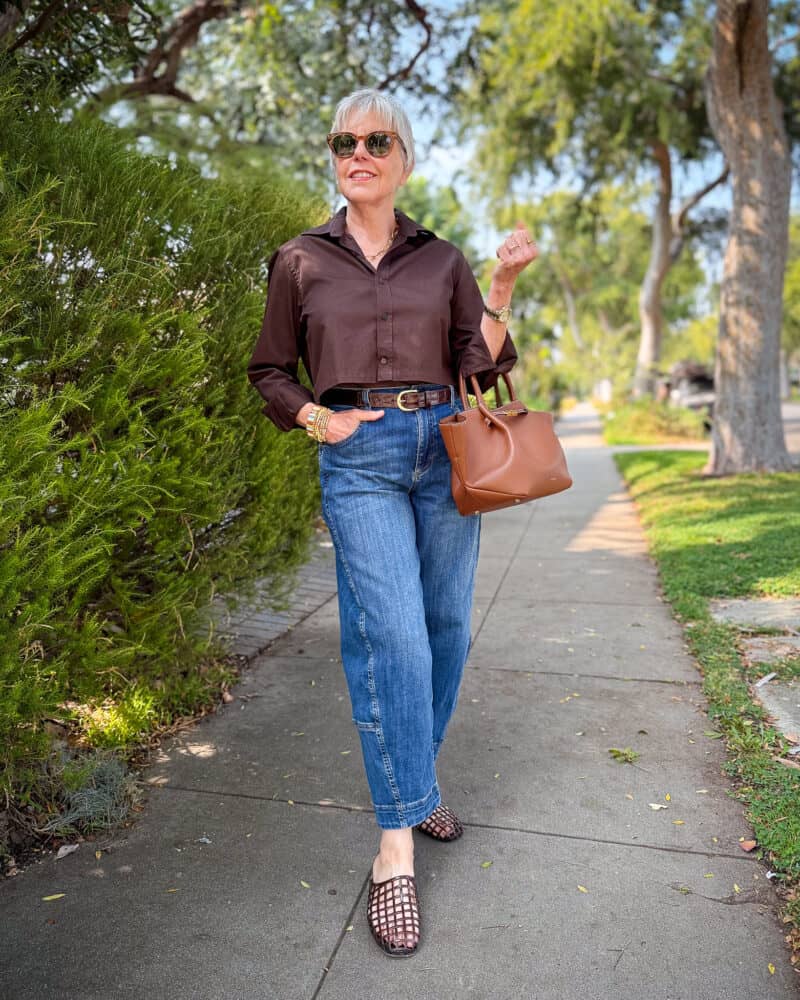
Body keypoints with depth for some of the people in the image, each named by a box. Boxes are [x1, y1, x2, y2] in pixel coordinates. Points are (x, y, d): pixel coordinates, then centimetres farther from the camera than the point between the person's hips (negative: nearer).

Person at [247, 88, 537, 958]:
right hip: (358, 459, -3)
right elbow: (270, 372, 12)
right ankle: (395, 843, 0)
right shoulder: (300, 261, 8)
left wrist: (502, 287, -2)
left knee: (444, 626, 8)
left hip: (443, 447, 3)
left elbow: (479, 364, 8)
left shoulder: (443, 260, 12)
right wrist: (316, 419, -5)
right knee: (392, 639, -13)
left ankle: (416, 780, 31)